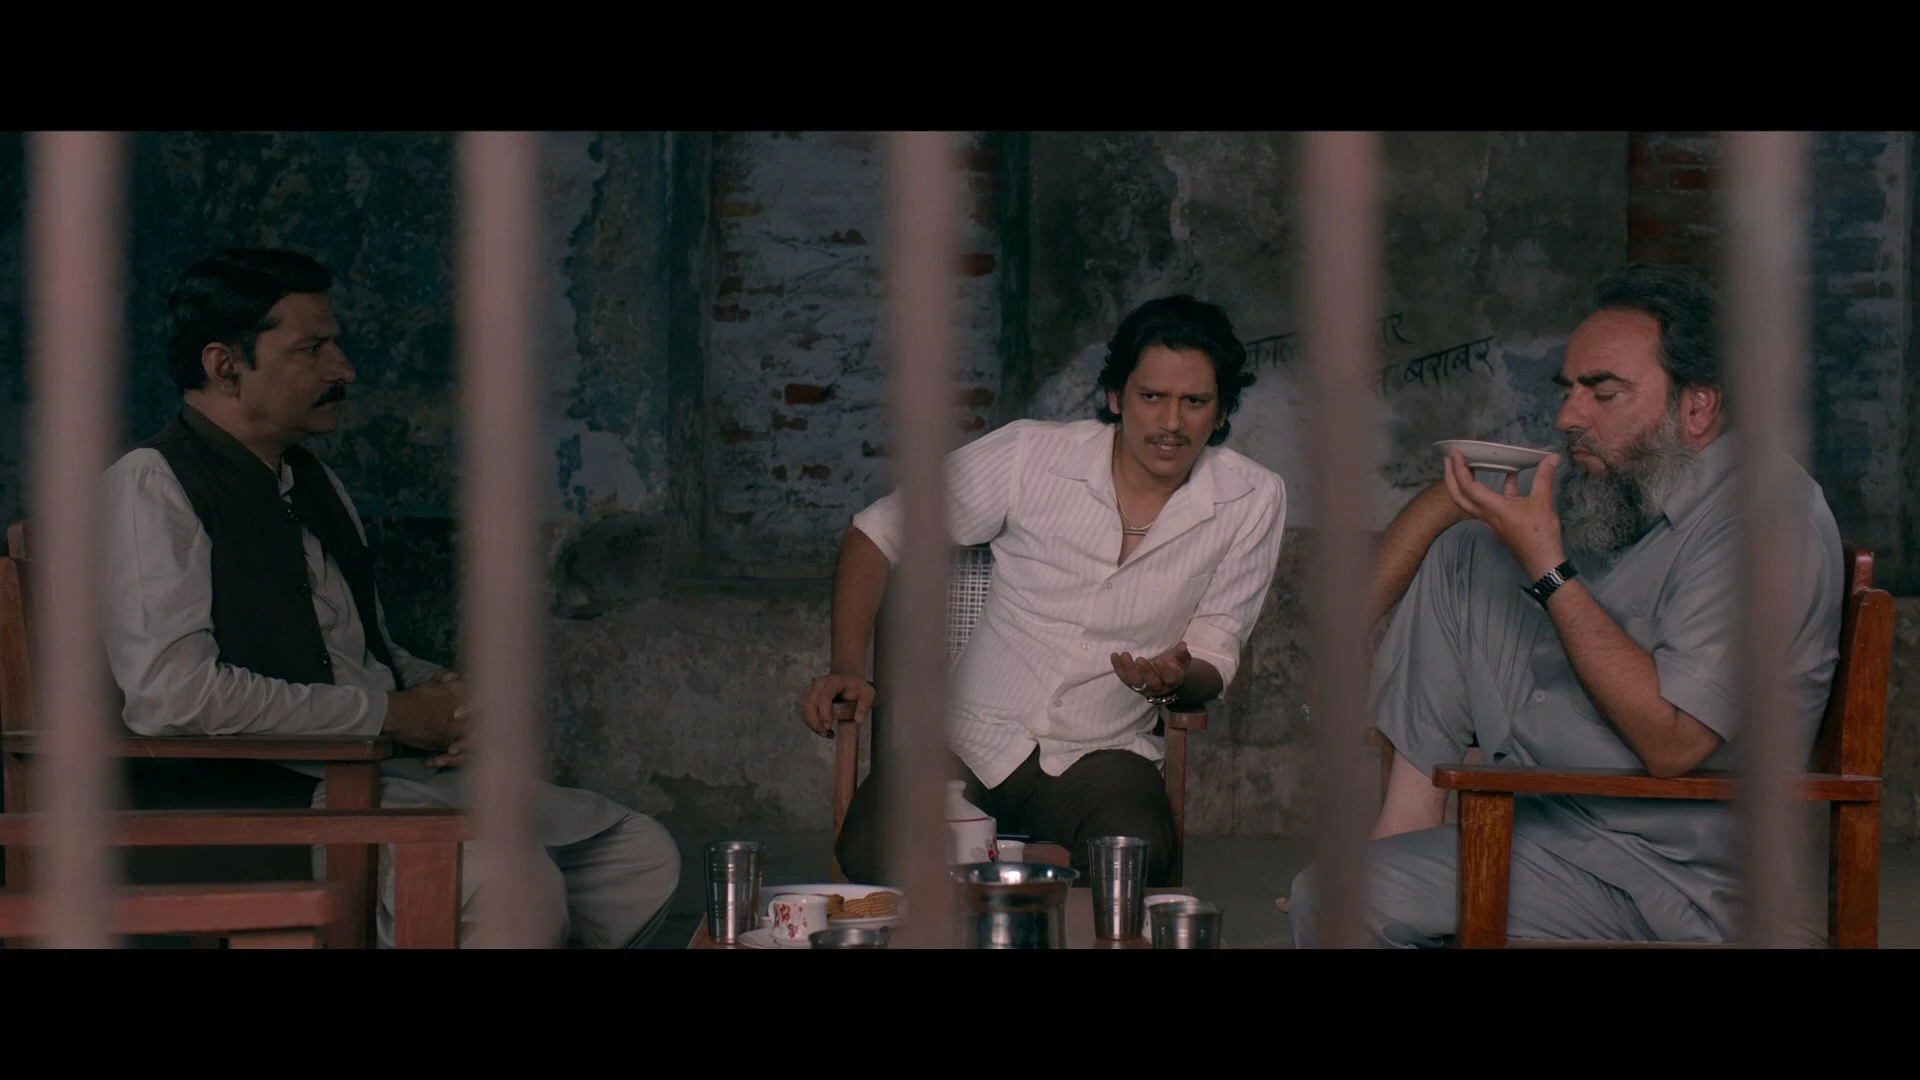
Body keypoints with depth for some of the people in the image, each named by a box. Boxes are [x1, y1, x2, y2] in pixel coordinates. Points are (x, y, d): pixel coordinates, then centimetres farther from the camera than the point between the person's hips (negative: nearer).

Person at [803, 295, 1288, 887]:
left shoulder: (1253, 501, -3)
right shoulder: (1031, 455, -6)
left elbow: (1214, 654, 7)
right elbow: (875, 533, 4)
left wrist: (1177, 681, -18)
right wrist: (848, 668, -9)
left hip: (1101, 753, 0)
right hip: (972, 734, 0)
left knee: (1137, 858, -35)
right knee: (873, 856, -30)